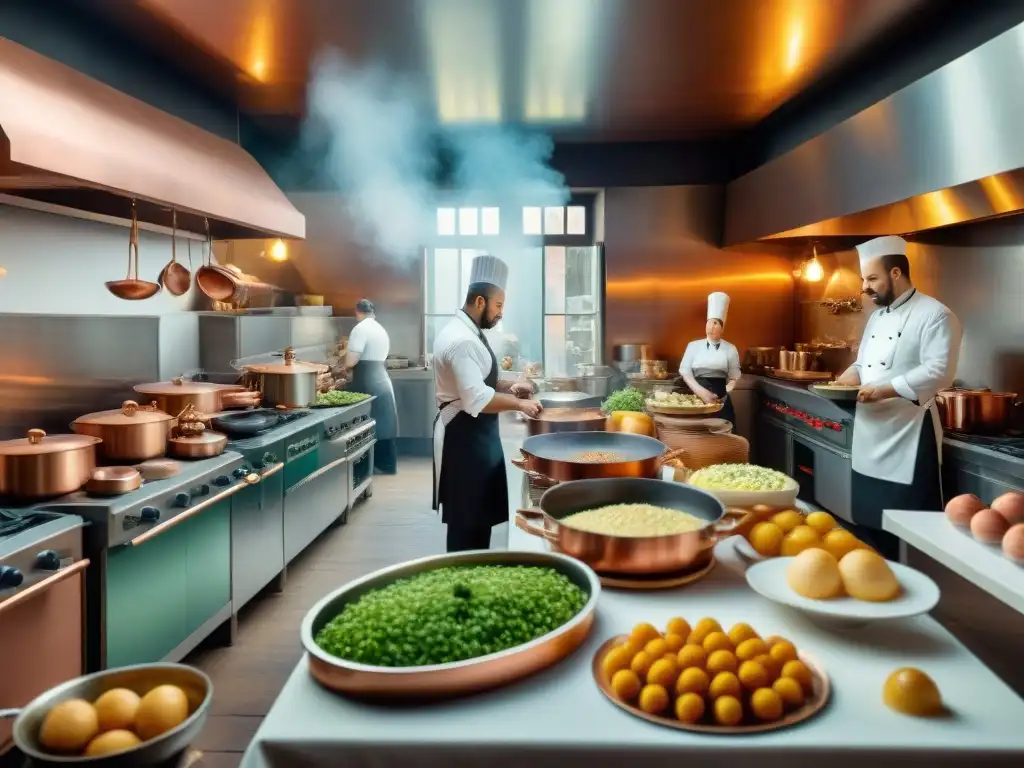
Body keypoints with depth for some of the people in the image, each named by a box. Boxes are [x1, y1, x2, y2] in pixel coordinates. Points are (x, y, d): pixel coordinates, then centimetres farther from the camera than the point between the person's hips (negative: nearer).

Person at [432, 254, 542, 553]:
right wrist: (519, 404, -18)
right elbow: (477, 400, -29)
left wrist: (507, 386, 8)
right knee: (467, 519, 0)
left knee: (481, 513, 19)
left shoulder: (468, 332, 12)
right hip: (463, 436, -11)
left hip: (475, 434, 11)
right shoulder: (461, 340, -23)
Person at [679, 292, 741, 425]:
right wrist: (701, 391, -14)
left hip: (720, 400, 0)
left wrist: (724, 394, -11)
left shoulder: (731, 349, 5)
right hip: (697, 397, 0)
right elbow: (685, 372, -1)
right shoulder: (693, 346, 5)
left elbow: (733, 378, 7)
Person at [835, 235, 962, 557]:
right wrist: (852, 376, 1)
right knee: (870, 521, 16)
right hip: (870, 437, 8)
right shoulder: (877, 316, 16)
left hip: (909, 435, -8)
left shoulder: (934, 314, -11)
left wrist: (885, 389, -28)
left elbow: (939, 372, -21)